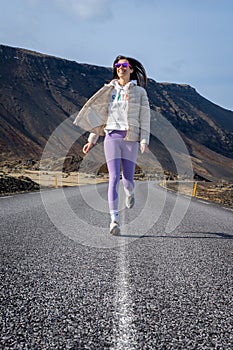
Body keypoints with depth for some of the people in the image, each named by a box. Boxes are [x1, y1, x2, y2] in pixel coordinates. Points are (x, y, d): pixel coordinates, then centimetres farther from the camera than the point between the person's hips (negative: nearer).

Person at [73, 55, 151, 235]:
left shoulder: (140, 91, 8)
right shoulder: (109, 90, 14)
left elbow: (145, 117, 3)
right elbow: (101, 117, 15)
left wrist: (144, 140, -9)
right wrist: (92, 140, 11)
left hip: (131, 139, -1)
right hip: (112, 136, 1)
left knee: (127, 179, 4)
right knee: (114, 178, -11)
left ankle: (130, 193, 43)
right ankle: (114, 220, -13)